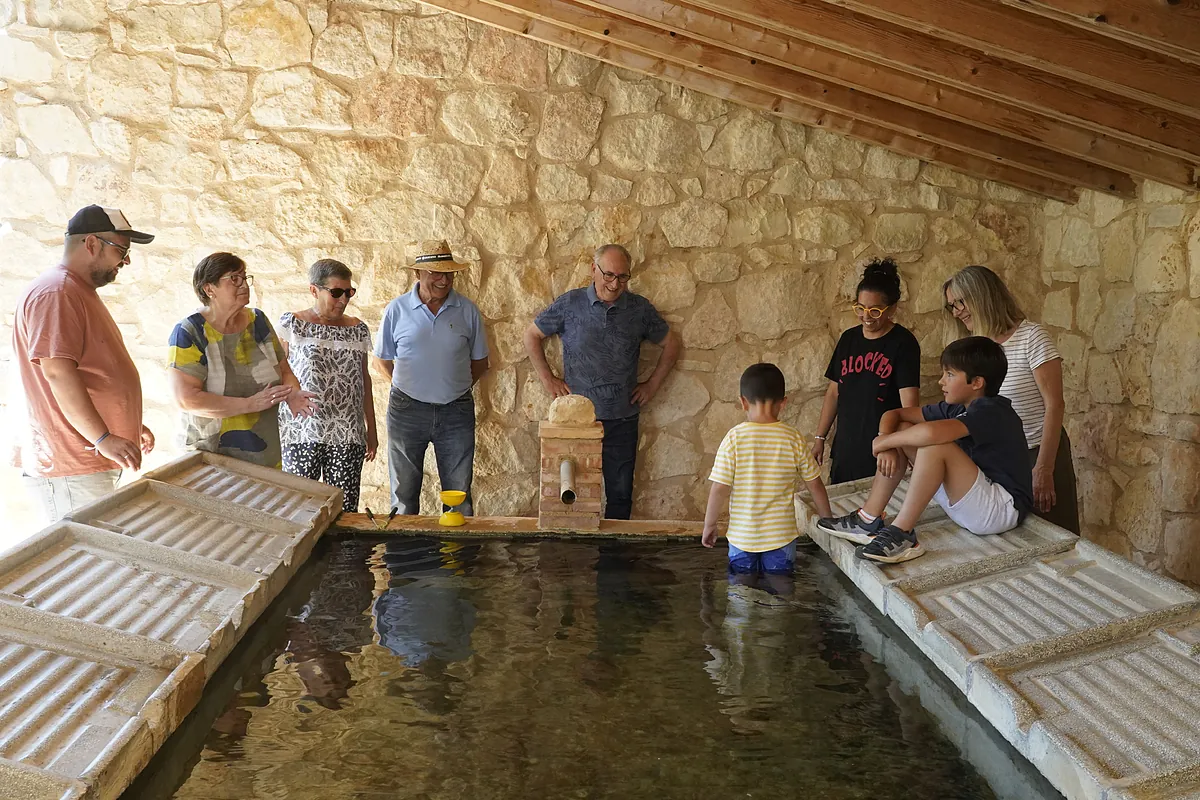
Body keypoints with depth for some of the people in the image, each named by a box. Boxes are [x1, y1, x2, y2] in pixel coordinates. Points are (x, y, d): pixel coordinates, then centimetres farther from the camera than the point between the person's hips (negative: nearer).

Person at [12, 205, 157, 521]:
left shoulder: (83, 293, 20)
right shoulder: (54, 293, -14)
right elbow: (58, 373, -22)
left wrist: (130, 426, 26)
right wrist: (103, 438, -23)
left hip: (96, 464, 10)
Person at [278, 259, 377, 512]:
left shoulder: (358, 329, 12)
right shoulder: (291, 324, 2)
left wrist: (372, 428, 17)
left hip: (347, 434, 3)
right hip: (302, 431, -3)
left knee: (345, 508, 0)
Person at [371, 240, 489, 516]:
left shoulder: (467, 311, 2)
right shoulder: (397, 310, -1)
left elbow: (480, 362, 12)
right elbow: (380, 360, 8)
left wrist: (457, 388, 4)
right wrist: (406, 387, 2)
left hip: (456, 411, 1)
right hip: (408, 410, 0)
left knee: (459, 494, 5)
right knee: (404, 494, 8)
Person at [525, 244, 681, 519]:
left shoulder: (640, 308, 2)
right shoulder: (570, 304, -2)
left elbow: (671, 343, 15)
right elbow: (532, 335, 9)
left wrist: (653, 383, 8)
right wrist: (547, 378, 4)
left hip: (622, 421, 1)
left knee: (620, 497, 8)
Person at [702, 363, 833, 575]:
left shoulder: (734, 438, -12)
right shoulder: (794, 439, -7)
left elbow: (720, 488, -12)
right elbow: (815, 486, -1)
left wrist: (709, 525, 2)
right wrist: (828, 519, 14)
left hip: (741, 536, -1)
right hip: (781, 536, 1)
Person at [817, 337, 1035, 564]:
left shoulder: (991, 412, -21)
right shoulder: (956, 409, 6)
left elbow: (931, 432, -39)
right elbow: (894, 414, 9)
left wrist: (884, 441, -22)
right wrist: (887, 446, -13)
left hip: (1003, 508, -9)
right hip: (969, 500, 9)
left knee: (935, 445, -31)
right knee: (903, 431, 3)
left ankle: (901, 534, -23)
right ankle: (869, 520, 0)